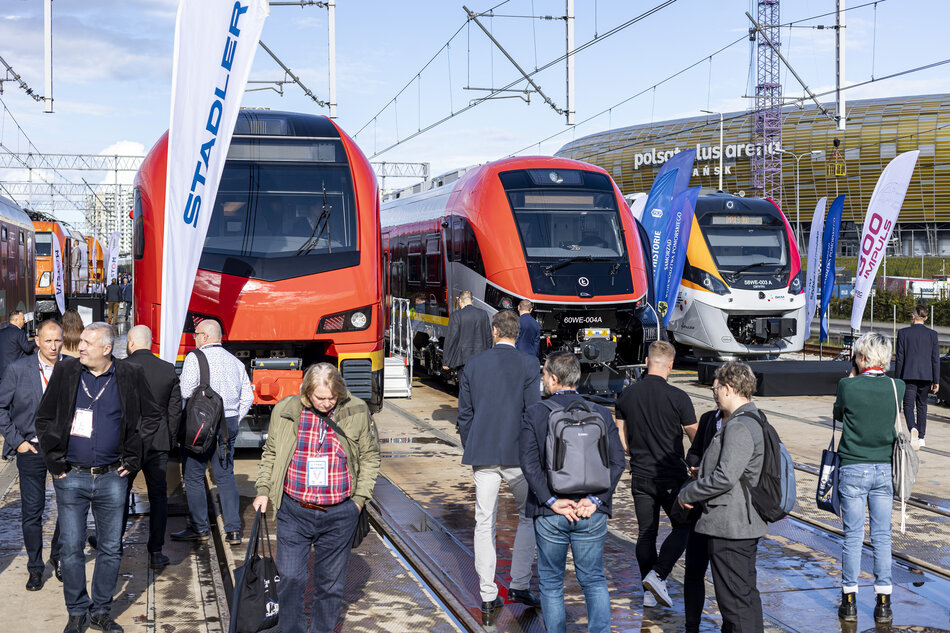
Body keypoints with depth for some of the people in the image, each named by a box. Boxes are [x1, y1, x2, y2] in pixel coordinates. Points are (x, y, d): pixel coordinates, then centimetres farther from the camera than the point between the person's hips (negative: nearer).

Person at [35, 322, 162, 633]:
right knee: (71, 548, 3)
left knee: (111, 549, 8)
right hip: (71, 477, 0)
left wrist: (132, 458, 4)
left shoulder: (129, 375, -1)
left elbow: (151, 416, 9)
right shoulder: (65, 371, 0)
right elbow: (44, 419, 7)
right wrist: (54, 460, 1)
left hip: (112, 478, 0)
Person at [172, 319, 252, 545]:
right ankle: (233, 529, 7)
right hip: (229, 424, 6)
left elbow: (186, 391, -17)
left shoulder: (195, 358, -8)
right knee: (226, 476, 10)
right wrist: (233, 421, 15)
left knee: (194, 477, 6)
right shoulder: (235, 362, 10)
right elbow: (247, 397, 9)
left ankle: (199, 528, 11)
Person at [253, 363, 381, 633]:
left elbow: (370, 456, 8)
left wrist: (360, 498, 3)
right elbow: (270, 454, 12)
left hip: (339, 516, 0)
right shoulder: (285, 411, -2)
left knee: (330, 581, 9)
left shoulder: (357, 413, -3)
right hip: (293, 512, 0)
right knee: (289, 578, -2)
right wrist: (263, 490, 4)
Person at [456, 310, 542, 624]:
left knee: (484, 524, 6)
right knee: (529, 516, 16)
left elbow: (464, 413, 7)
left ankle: (488, 599, 8)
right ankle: (519, 585, 13)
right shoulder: (527, 364, -5)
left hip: (482, 453, 2)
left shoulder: (473, 363, 4)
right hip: (518, 453, -2)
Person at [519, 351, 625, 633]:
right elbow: (617, 461, -5)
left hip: (550, 514, -2)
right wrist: (596, 499, -8)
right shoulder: (601, 413, 1)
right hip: (592, 514, 2)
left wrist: (552, 501, -12)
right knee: (594, 580, 14)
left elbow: (529, 463, -13)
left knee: (551, 583, 13)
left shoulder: (534, 413, -5)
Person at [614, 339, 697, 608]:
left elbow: (622, 441, 9)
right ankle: (657, 575, -6)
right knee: (683, 527, 10)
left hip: (640, 475, 4)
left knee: (645, 533, 11)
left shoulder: (627, 395, 0)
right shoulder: (677, 397, -13)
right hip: (672, 477, -4)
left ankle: (649, 592, 14)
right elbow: (697, 439, -6)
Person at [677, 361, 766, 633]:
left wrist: (688, 493, -13)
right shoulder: (752, 421, 14)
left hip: (729, 526, -11)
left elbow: (725, 477, -26)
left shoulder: (739, 427, -19)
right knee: (747, 592, 19)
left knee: (734, 596, -5)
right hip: (747, 522, 11)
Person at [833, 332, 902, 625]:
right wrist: (878, 373, 21)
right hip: (885, 469, 2)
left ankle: (849, 601, 11)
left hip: (853, 470, -2)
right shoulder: (896, 387, -5)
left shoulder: (847, 386, -12)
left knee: (853, 536, 5)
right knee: (882, 536, 8)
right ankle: (883, 603, 12)